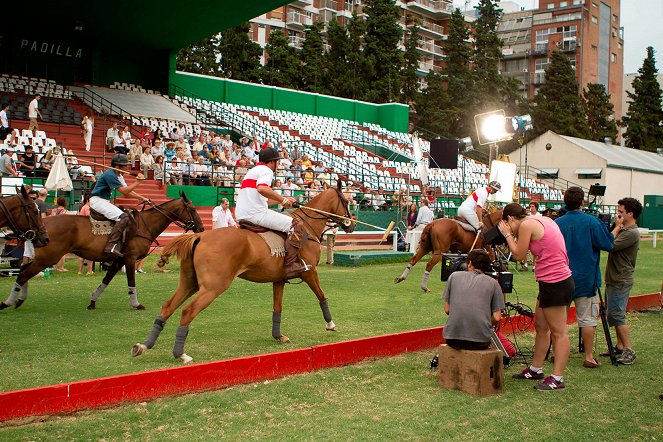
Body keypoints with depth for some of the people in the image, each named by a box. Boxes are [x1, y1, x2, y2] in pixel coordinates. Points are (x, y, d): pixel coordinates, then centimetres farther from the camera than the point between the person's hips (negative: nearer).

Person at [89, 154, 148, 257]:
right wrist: (137, 182, -17)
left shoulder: (119, 176, 14)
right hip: (97, 201, -11)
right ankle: (111, 246, -31)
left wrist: (144, 199, 11)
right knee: (123, 217, -25)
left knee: (129, 216, 12)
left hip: (105, 201, 11)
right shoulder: (110, 175, -17)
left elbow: (128, 192, 16)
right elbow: (124, 191, -21)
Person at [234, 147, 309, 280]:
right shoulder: (266, 170, -3)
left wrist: (283, 199, 29)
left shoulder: (253, 171, 28)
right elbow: (261, 188, -25)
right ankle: (291, 265, -23)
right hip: (256, 213, -10)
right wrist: (283, 200, -17)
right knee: (297, 226, -14)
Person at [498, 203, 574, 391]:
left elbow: (518, 255, -8)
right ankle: (535, 369, 29)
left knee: (558, 332, -4)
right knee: (541, 327, 18)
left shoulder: (527, 225, -13)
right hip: (550, 282, 10)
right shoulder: (544, 220, 15)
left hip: (555, 282, -10)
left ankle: (557, 379, 0)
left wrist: (508, 234, 1)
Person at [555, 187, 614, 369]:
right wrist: (606, 229, 10)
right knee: (587, 318, 3)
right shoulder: (591, 222, -11)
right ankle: (589, 357, 5)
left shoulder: (557, 223, -1)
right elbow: (608, 244, -5)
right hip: (585, 279, -3)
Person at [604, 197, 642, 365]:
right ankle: (620, 347, 21)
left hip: (621, 281, -10)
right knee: (615, 315, 14)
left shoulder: (632, 233, -17)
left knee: (616, 315, -10)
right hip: (614, 280, 10)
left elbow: (610, 245, -23)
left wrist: (617, 226, -15)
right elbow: (610, 245, 17)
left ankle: (629, 351, -5)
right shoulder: (624, 230, 15)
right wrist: (618, 227, 10)